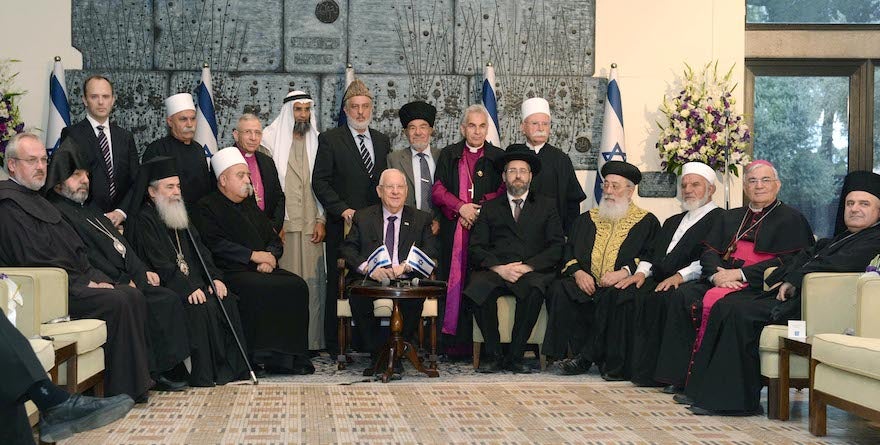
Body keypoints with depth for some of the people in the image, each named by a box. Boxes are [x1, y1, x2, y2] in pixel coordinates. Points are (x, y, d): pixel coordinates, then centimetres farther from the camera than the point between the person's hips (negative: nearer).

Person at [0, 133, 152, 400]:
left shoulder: (37, 200, 22)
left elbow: (75, 249, 21)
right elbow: (34, 262, -18)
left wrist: (97, 278, 4)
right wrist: (86, 286, -15)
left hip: (77, 283, 10)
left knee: (132, 296, -5)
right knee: (116, 302, -23)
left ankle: (138, 379, -5)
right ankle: (124, 389, -16)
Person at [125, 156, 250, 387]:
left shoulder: (180, 216, 21)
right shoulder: (142, 220, -7)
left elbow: (200, 251, 17)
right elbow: (159, 263, -17)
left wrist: (214, 278, 0)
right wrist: (188, 288, -25)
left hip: (193, 283, 8)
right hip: (163, 288, -8)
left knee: (227, 301, -14)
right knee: (202, 308, -29)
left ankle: (231, 366, -10)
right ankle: (204, 374, -22)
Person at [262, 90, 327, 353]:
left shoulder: (316, 142, 14)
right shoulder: (271, 139, 3)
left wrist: (321, 220, 2)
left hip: (311, 224, 3)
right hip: (282, 223, -3)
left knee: (312, 281, 1)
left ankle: (312, 339, 7)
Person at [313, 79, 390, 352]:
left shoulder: (383, 141, 15)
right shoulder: (330, 140, 1)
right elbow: (319, 181, -4)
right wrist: (342, 209, -13)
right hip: (343, 226, -3)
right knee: (338, 285, 0)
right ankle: (335, 345, 6)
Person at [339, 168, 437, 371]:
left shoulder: (421, 219, 17)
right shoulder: (363, 217, 17)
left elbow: (430, 252, 3)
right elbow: (348, 249, 5)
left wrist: (405, 266, -16)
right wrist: (369, 269, -15)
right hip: (370, 278, 0)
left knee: (415, 296, -35)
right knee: (359, 296, -33)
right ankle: (375, 354, -18)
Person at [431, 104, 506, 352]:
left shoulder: (498, 157, 10)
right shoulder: (449, 155, 13)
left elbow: (504, 192, 3)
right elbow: (437, 190, 6)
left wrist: (477, 209, -8)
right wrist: (461, 206, -9)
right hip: (453, 229, 1)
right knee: (454, 280, -3)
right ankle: (454, 339, -1)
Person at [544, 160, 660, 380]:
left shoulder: (646, 222, 12)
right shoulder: (586, 220, 23)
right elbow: (568, 251, 16)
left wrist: (624, 272, -18)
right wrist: (577, 272, -6)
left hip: (621, 285, -4)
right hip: (586, 283, 4)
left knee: (614, 297, -38)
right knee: (559, 291, -27)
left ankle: (586, 357, -24)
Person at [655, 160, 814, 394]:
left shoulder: (791, 219, 8)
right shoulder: (731, 218, 26)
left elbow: (788, 261, -6)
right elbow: (709, 252, 14)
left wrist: (740, 274, -14)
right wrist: (717, 275, -10)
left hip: (759, 285, -6)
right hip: (723, 278, 6)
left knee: (713, 301, -34)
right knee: (683, 296, -23)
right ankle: (679, 375, -23)